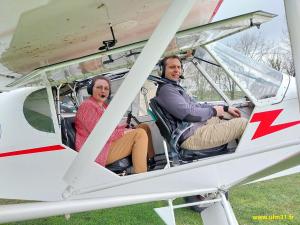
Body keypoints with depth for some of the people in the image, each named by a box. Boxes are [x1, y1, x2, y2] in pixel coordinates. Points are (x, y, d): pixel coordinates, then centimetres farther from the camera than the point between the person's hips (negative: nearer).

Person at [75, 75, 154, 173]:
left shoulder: (104, 106, 18)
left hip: (107, 144, 10)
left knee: (144, 127, 6)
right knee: (140, 134, -20)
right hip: (96, 153, -10)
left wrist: (126, 127, -2)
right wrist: (124, 132, -13)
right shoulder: (88, 105, -12)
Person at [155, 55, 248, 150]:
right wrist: (213, 111, -7)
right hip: (191, 136, -11)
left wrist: (225, 108, 13)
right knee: (243, 123, -10)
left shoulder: (176, 87, 19)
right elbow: (188, 113, -23)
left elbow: (197, 105, 21)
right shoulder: (165, 89, -15)